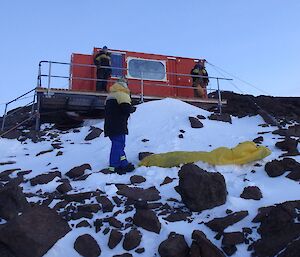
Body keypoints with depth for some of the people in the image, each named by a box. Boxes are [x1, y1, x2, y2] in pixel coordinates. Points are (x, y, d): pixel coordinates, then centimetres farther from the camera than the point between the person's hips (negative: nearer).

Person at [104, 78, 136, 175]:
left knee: (118, 145, 14)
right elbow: (127, 108, -21)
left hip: (109, 125, 9)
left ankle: (124, 164, 21)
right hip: (118, 126, -9)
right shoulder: (123, 95, -9)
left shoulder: (110, 96, 20)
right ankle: (113, 167, -6)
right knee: (118, 144, -6)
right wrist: (133, 109, 1)